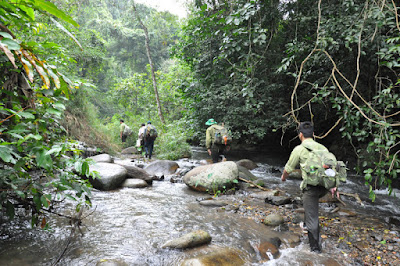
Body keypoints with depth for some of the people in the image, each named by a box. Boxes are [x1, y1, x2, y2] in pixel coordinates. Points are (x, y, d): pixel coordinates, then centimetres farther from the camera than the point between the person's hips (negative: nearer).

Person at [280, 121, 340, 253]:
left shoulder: (299, 149, -5)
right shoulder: (322, 147, 10)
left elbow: (288, 168, 4)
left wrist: (283, 177, 24)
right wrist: (333, 186, 10)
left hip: (311, 187, -7)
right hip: (324, 186, 7)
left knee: (312, 218, 5)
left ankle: (315, 247, 15)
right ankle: (307, 224, 44)